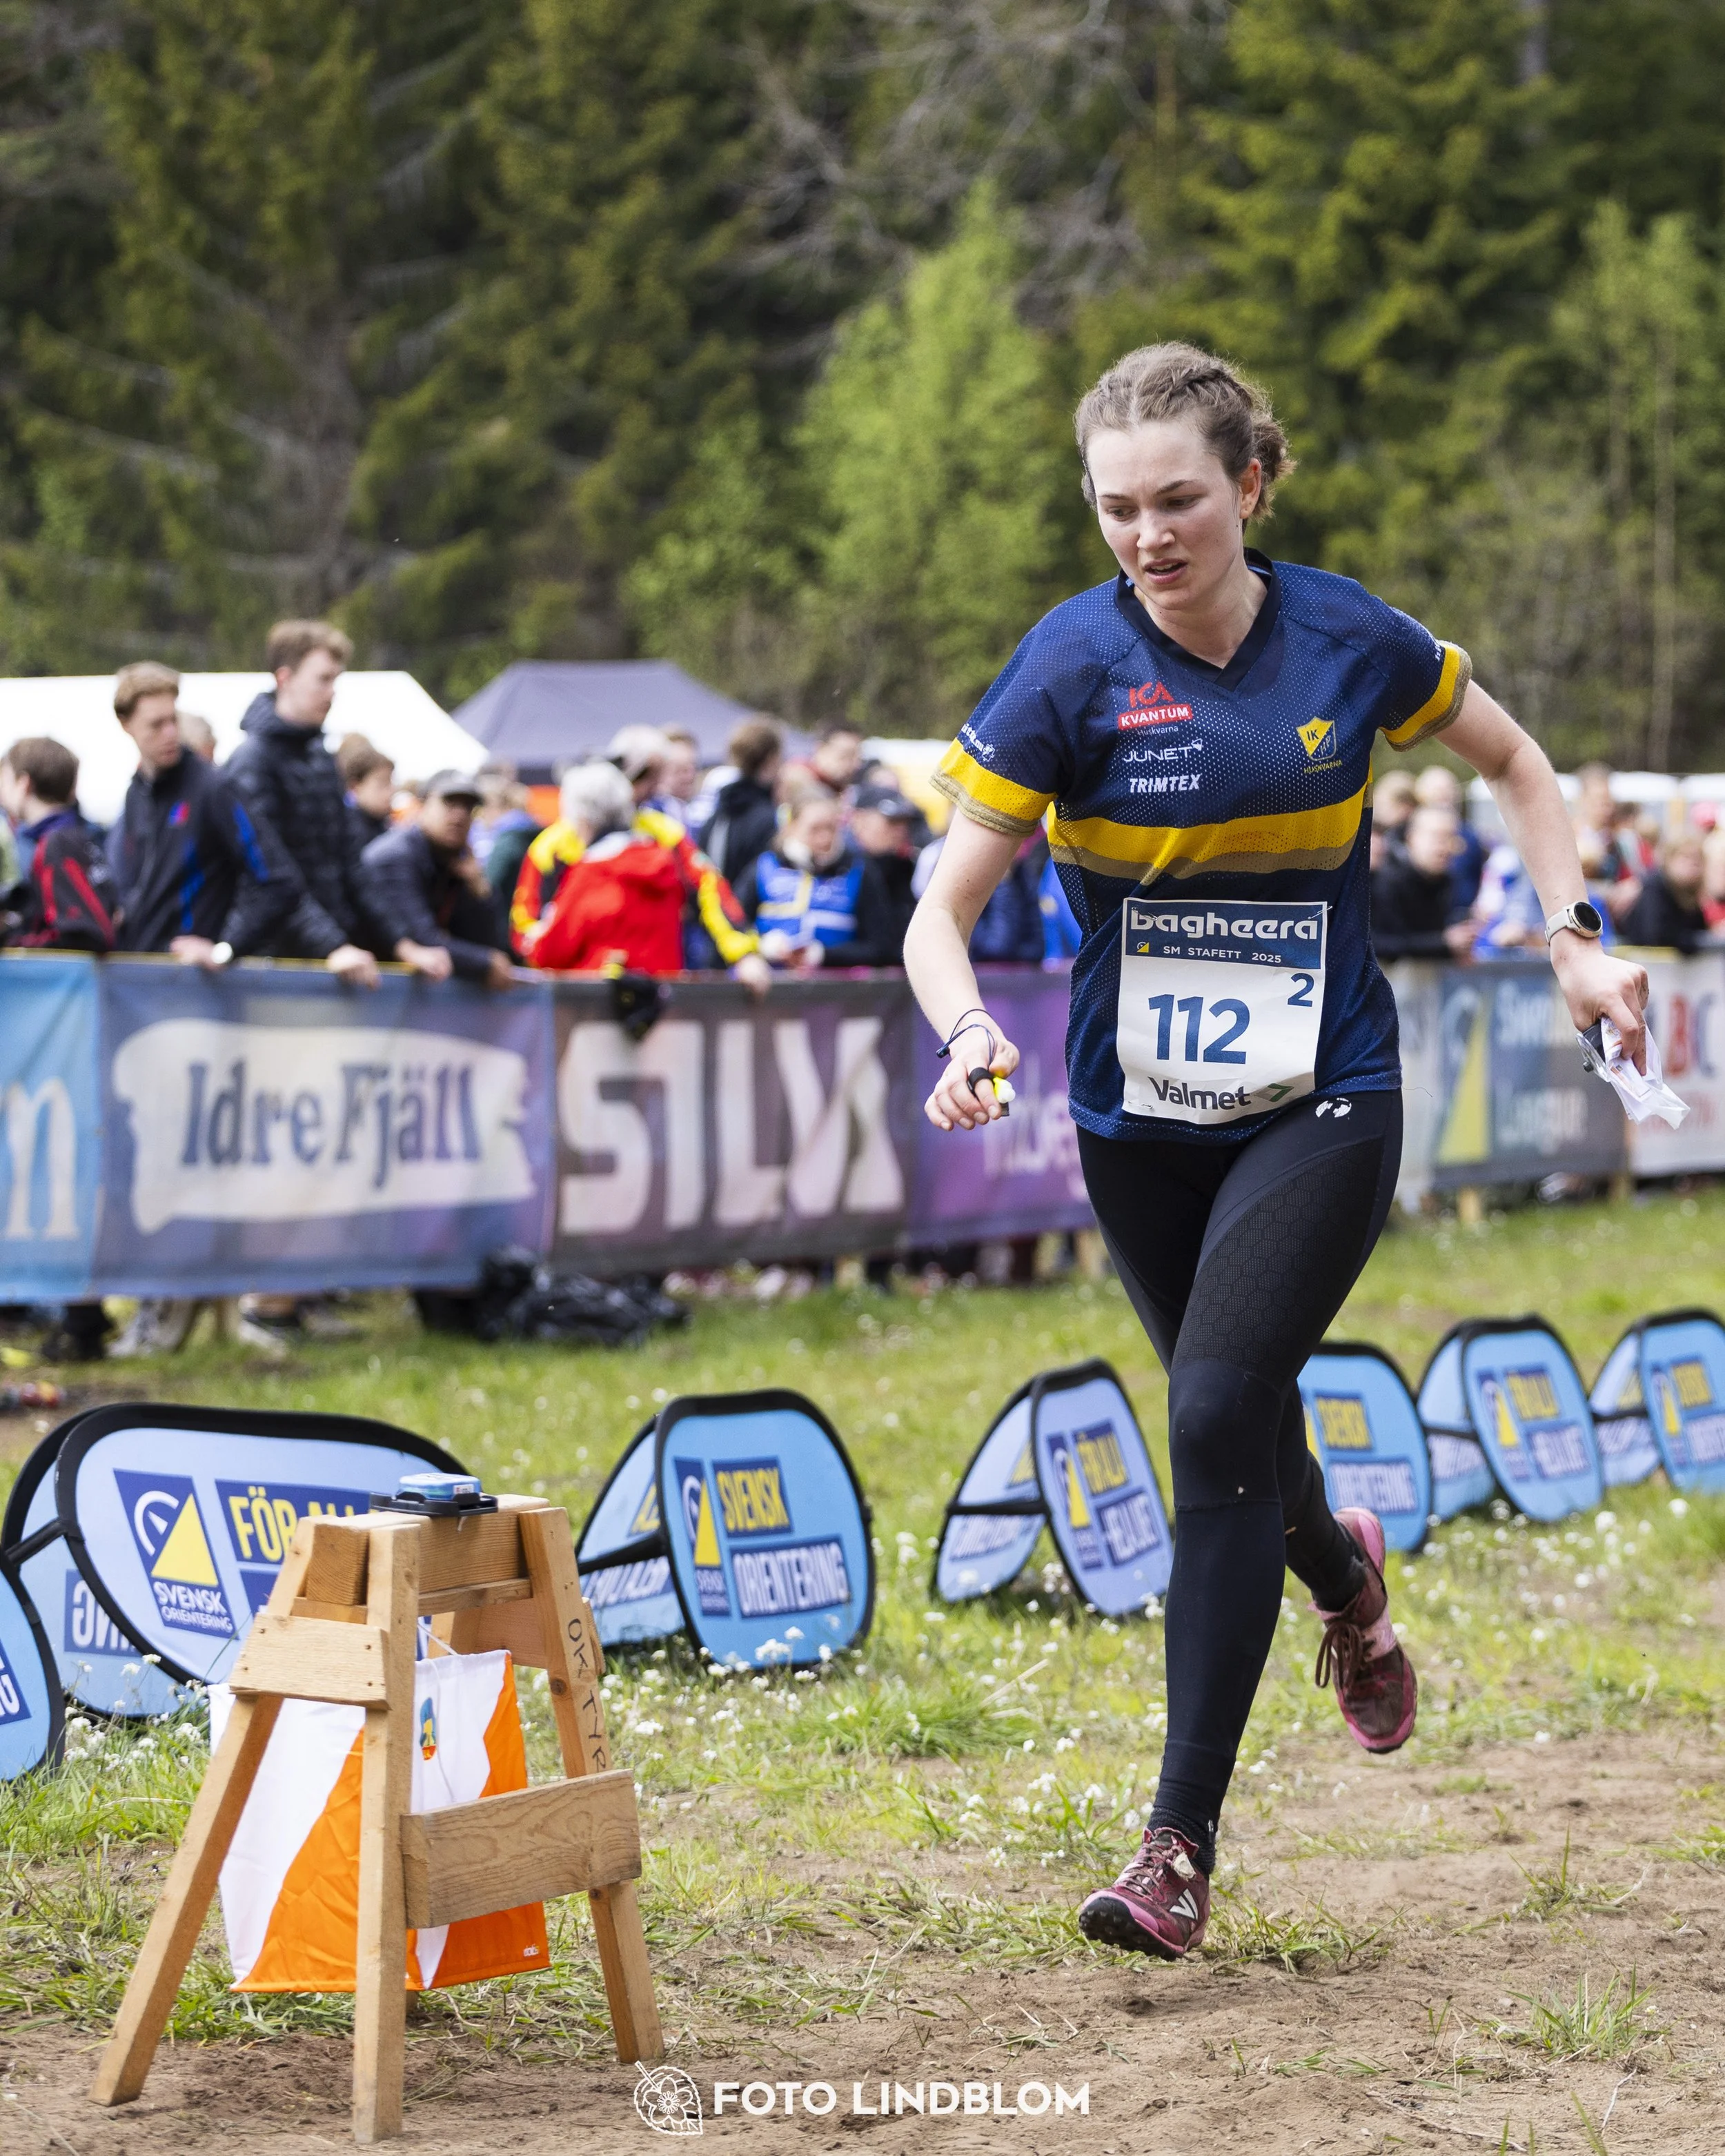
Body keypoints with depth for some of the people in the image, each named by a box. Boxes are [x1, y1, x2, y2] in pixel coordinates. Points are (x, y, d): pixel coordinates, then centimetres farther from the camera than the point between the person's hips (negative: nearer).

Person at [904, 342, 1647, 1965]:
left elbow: (1513, 764, 12)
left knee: (1219, 1416, -17)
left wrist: (1575, 937, 2)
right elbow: (942, 909, -14)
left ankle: (1181, 1844, -13)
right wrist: (966, 1031, -34)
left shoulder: (1349, 643, -8)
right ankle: (1345, 1576, 53)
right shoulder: (1073, 667, -13)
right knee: (1234, 1431, 15)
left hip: (1320, 1109, -2)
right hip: (1139, 1123, 2)